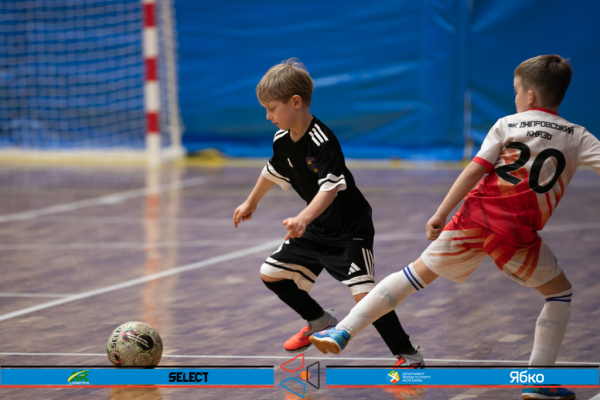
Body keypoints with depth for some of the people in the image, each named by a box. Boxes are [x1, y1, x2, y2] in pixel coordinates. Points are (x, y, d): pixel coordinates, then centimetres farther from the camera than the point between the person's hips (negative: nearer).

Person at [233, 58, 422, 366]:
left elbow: (330, 188, -39)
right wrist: (251, 202, 36)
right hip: (317, 229, 9)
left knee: (363, 293, -23)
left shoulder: (323, 141, -27)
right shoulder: (283, 140, -1)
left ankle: (407, 354, -10)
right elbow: (272, 172, 21)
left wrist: (303, 219, -54)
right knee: (271, 273, 9)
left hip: (350, 229, -9)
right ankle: (320, 323, 30)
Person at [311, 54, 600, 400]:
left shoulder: (507, 125, 10)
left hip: (476, 215, 2)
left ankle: (342, 333, 9)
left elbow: (476, 169, 0)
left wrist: (441, 215, -2)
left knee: (418, 272, 16)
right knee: (560, 293, 20)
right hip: (517, 231, -2)